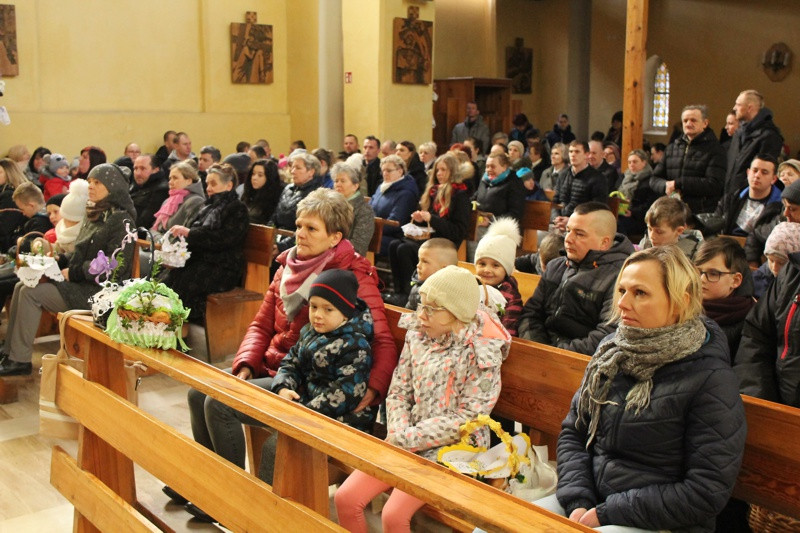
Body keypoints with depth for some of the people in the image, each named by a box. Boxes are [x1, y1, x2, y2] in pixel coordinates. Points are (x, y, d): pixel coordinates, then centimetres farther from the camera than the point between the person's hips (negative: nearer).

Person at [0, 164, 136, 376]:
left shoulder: (121, 219, -13)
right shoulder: (94, 215, 16)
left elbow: (116, 266, -21)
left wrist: (73, 274, -16)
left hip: (100, 290, -9)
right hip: (80, 282, 9)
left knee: (31, 293, -17)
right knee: (21, 286, 3)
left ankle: (21, 360, -9)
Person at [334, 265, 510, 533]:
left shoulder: (481, 352, -14)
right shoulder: (417, 335, 4)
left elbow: (467, 418, -17)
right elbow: (398, 392, 6)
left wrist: (408, 439, -17)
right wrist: (398, 434, -12)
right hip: (406, 443, 6)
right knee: (345, 499, -6)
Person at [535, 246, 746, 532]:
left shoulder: (710, 379, -14)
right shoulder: (611, 351, 4)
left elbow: (706, 493, -16)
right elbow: (572, 432, 7)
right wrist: (578, 502, -8)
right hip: (591, 498, 6)